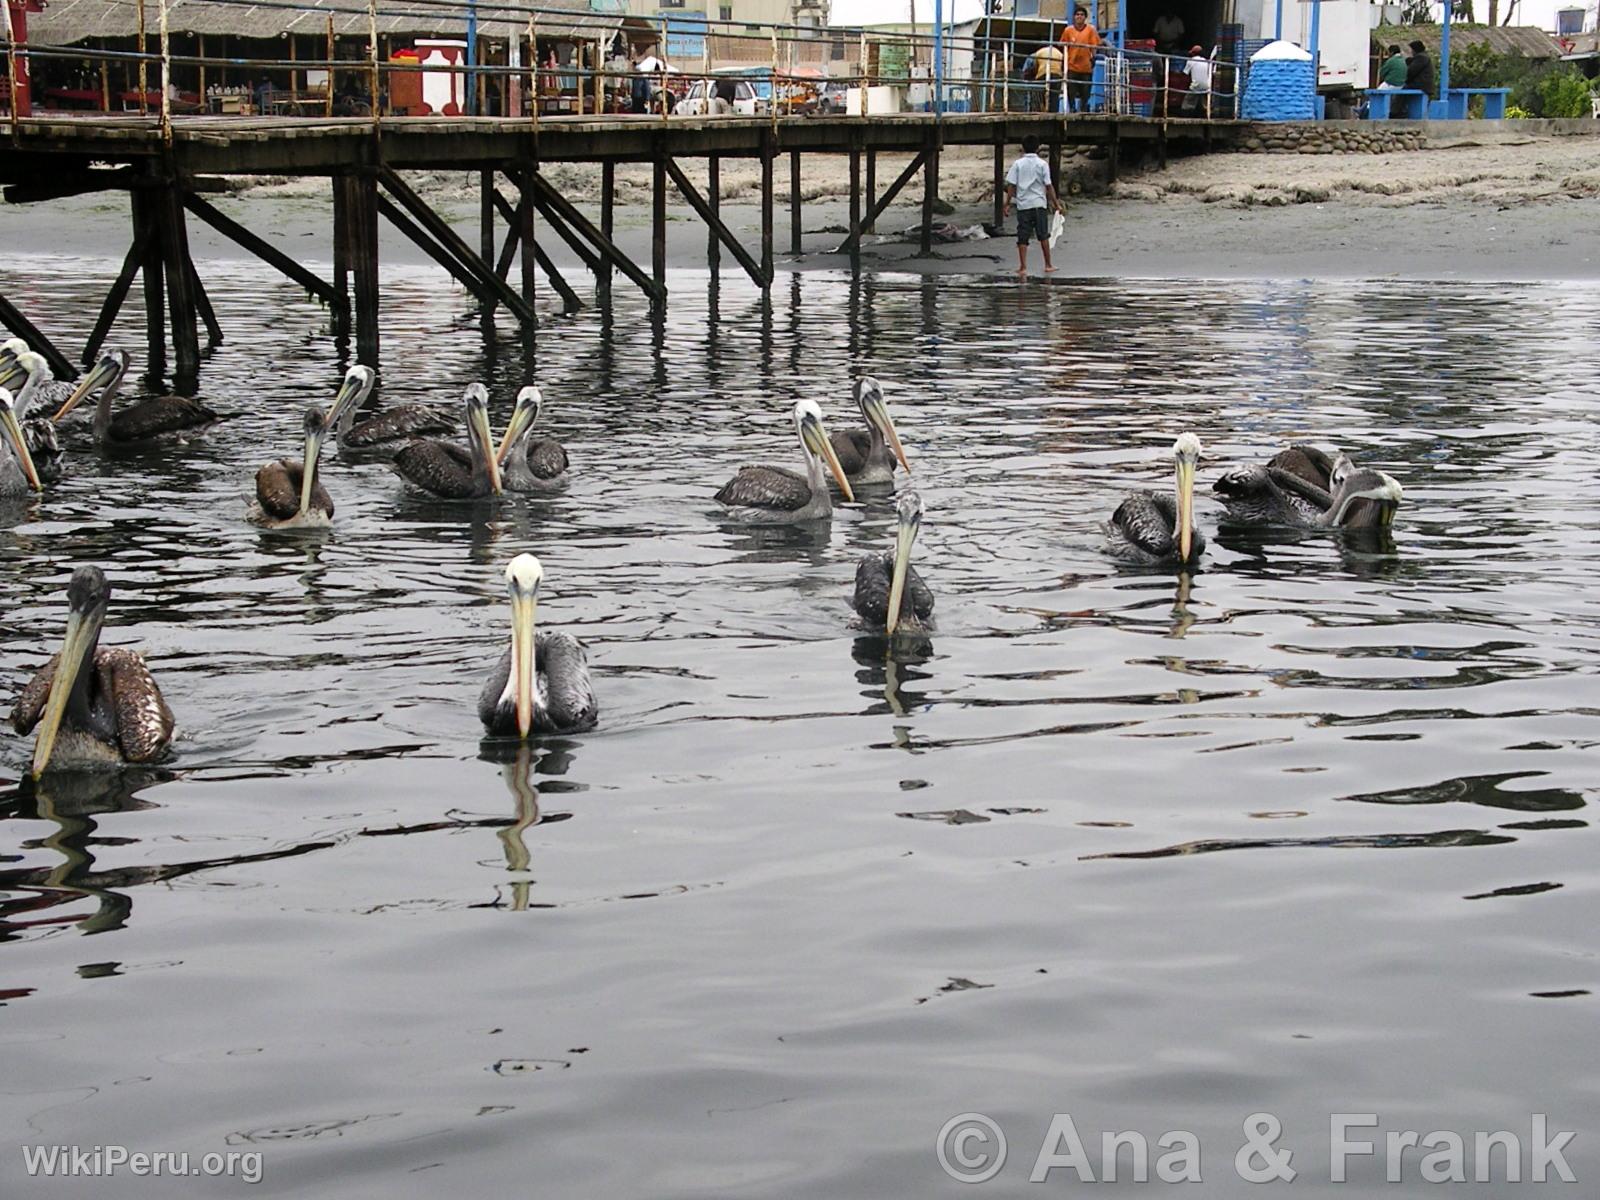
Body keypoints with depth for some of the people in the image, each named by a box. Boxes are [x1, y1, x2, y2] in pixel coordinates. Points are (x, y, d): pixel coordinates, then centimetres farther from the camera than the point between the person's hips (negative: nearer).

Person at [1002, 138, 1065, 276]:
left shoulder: (1018, 164, 0)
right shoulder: (1042, 164, -2)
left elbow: (1011, 186, -3)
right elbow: (1049, 186, -4)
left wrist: (1007, 204, 3)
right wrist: (1057, 204, 1)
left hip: (1023, 204, 0)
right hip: (1039, 204, 0)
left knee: (1022, 238, 2)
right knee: (1043, 235, 11)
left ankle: (1023, 267, -3)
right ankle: (1048, 265, 15)